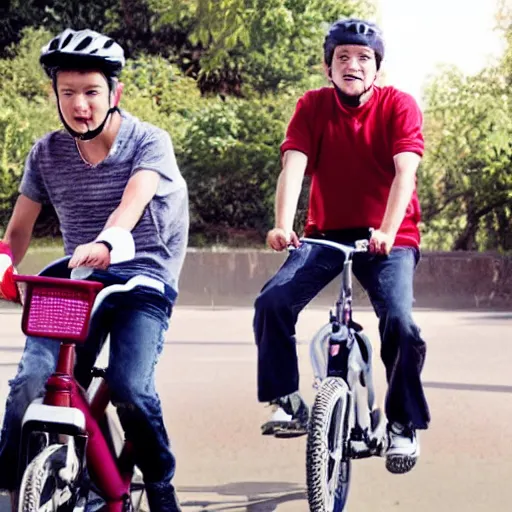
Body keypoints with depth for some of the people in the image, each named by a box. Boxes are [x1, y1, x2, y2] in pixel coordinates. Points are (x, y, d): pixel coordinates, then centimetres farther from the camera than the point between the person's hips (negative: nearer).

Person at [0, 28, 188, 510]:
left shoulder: (148, 143, -9)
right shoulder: (47, 153, 2)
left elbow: (132, 202, -29)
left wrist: (105, 243, -50)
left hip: (143, 282, -3)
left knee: (130, 387, -24)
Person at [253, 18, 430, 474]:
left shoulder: (399, 106, -8)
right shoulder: (313, 107, -3)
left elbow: (405, 170, -21)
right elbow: (293, 166, -16)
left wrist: (387, 231, -37)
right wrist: (283, 225, -33)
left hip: (389, 237, -2)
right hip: (326, 232, 2)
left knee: (400, 324, -23)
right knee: (273, 302, -21)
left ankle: (404, 425, -2)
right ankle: (288, 403, -5)